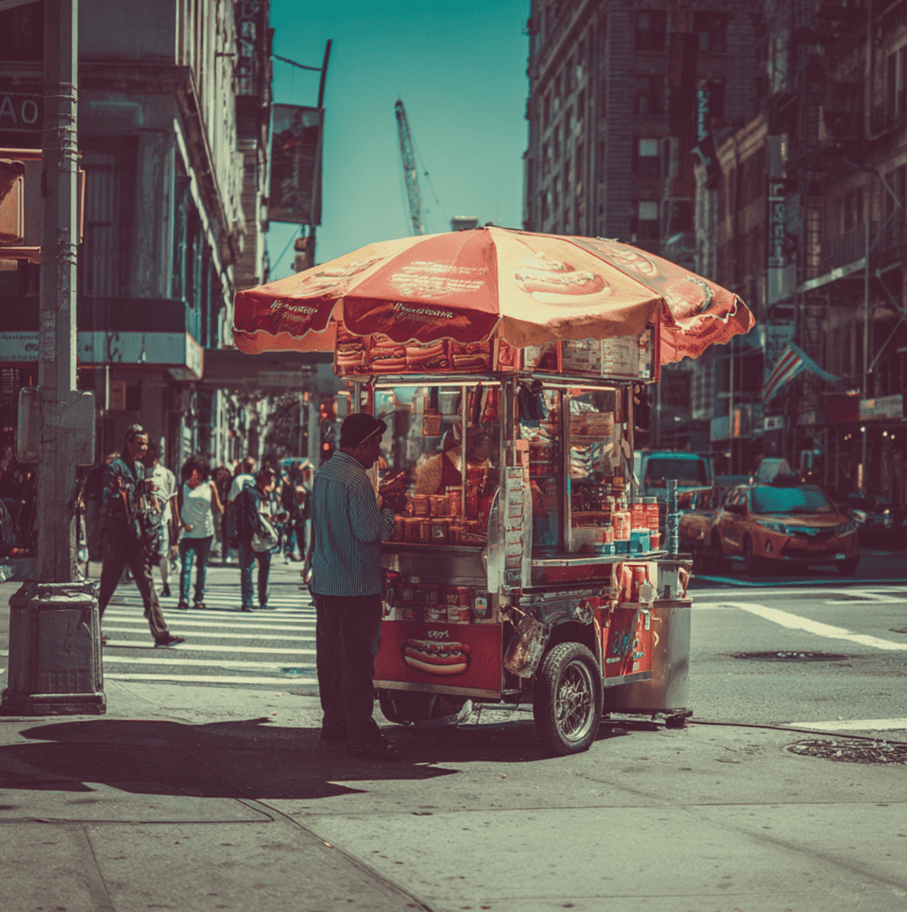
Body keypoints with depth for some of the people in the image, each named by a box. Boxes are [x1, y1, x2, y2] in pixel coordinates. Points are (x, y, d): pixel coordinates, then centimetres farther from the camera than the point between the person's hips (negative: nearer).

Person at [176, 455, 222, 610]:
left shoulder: (210, 486, 5)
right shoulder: (183, 487, 4)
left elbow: (216, 508, 6)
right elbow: (178, 506, 8)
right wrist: (182, 522, -7)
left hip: (205, 531, 2)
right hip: (188, 532, -2)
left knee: (202, 566, 9)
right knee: (186, 565, -12)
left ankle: (199, 599, 17)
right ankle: (183, 599, -16)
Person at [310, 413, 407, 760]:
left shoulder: (325, 472, 11)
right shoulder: (355, 479, -19)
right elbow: (371, 533, -20)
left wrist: (378, 500, 14)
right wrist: (389, 509, -3)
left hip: (324, 582, 9)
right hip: (354, 585, -9)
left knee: (331, 654, 17)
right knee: (358, 660, -6)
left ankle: (334, 722, 27)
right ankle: (363, 737, -4)